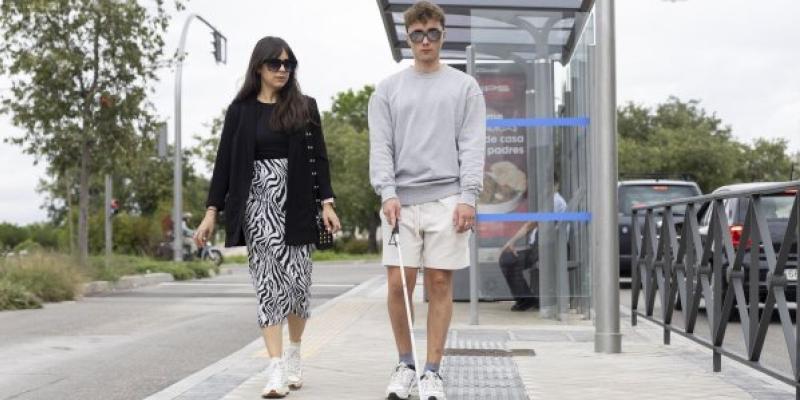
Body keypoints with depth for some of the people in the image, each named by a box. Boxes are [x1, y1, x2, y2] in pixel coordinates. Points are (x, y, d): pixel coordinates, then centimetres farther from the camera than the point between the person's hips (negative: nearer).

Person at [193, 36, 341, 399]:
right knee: (269, 283, -4)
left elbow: (319, 158, 6)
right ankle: (276, 369, -5)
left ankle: (293, 355, 25)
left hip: (295, 205, 1)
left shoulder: (305, 107, 7)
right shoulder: (240, 110, 6)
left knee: (297, 281, 1)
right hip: (258, 204, -1)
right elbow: (225, 162, 6)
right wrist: (212, 211, 0)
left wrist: (327, 203, -3)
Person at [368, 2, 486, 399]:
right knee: (398, 284, -2)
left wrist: (467, 196, -9)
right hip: (400, 200, 1)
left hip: (446, 199, -1)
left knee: (440, 283, -1)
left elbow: (472, 146, 2)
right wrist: (388, 192, -9)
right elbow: (380, 146, 5)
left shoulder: (465, 87, 10)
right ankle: (405, 365, 14)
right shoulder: (388, 89, 12)